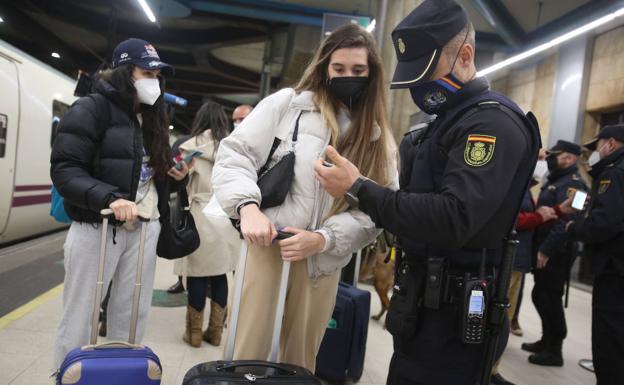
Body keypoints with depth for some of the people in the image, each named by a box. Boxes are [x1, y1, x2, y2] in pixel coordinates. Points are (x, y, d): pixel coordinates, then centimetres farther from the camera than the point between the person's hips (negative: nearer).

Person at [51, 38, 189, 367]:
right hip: (97, 227, -6)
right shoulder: (92, 109, -5)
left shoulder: (152, 119, 16)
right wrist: (109, 198, -29)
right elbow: (64, 170, -14)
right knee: (79, 317, 3)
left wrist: (178, 177, 1)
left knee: (132, 317, 11)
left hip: (145, 229, 6)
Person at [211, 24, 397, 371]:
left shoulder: (378, 137, 7)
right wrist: (248, 206, -20)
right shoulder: (287, 103, 0)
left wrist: (323, 239, -15)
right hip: (270, 244, -2)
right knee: (250, 353, -1)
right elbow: (235, 154, -2)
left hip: (323, 260, 3)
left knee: (300, 359, 13)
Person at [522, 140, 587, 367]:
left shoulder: (572, 183, -13)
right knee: (540, 296, 16)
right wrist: (541, 248, 12)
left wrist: (546, 249, -25)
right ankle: (547, 341, 30)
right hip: (545, 250, 10)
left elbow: (566, 220, -24)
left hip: (556, 253, -10)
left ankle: (554, 351, 10)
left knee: (550, 299, -2)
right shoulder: (555, 181, 18)